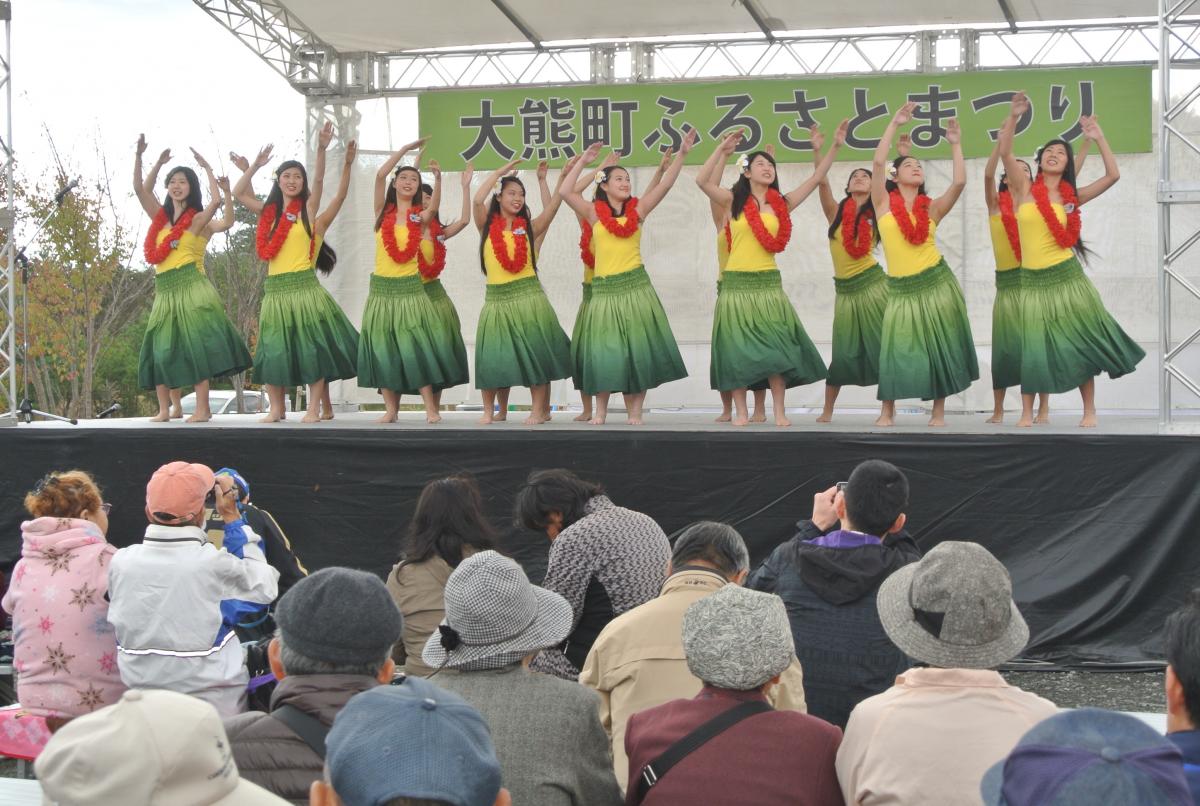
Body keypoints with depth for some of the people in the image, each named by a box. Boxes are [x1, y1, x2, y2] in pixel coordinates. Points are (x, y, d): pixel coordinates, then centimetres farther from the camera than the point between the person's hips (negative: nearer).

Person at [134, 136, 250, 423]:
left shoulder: (198, 220, 1)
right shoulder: (160, 217, 16)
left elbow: (222, 211, -17)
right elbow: (140, 189, 15)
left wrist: (207, 168, -12)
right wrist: (139, 156, 6)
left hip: (191, 287, -6)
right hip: (164, 292, 6)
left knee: (196, 344, -10)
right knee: (160, 348, 5)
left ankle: (203, 408, -10)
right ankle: (165, 409, 10)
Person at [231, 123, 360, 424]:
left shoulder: (308, 210, 2)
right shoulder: (269, 212, 13)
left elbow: (318, 181, -11)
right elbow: (238, 193, 19)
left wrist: (322, 148, -23)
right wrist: (254, 166, 14)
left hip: (305, 287, -4)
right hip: (275, 290, 4)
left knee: (311, 347, -2)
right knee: (274, 350, 7)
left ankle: (314, 408, 2)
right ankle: (276, 408, 16)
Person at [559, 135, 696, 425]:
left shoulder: (638, 209, 7)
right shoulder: (594, 212, 4)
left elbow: (665, 185, 2)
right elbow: (566, 192, -5)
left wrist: (682, 153, -6)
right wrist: (583, 161, -3)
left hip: (635, 286, 1)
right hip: (604, 289, -1)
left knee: (637, 348, 1)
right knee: (604, 350, 4)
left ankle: (634, 412, 5)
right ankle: (600, 411, 12)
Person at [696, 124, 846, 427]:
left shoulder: (781, 204, 8)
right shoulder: (733, 201, 1)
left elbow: (815, 179, 7)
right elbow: (703, 181, -14)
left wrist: (834, 148, 0)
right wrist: (723, 149, -18)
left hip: (769, 283, 2)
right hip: (737, 283, -2)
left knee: (774, 348, 0)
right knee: (738, 348, 2)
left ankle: (780, 412, 4)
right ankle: (741, 412, 8)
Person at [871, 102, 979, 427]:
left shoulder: (931, 208, 6)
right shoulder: (884, 203, 3)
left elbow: (959, 182, -6)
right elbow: (878, 162, -7)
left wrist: (955, 145, -2)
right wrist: (894, 123, -5)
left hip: (936, 281, 1)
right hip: (901, 288, -1)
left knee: (939, 346, 4)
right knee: (896, 349, 0)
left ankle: (938, 413, 14)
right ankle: (887, 412, 14)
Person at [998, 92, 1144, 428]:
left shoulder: (1071, 197, 6)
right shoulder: (1025, 189, 1)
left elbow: (1113, 175, 5)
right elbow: (1005, 152, -12)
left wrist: (1098, 138, 3)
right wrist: (1014, 116, -21)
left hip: (1066, 276, 1)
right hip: (1032, 281, -1)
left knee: (1079, 343, 3)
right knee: (1032, 347, 4)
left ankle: (1089, 411, 13)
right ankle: (1027, 413, 14)